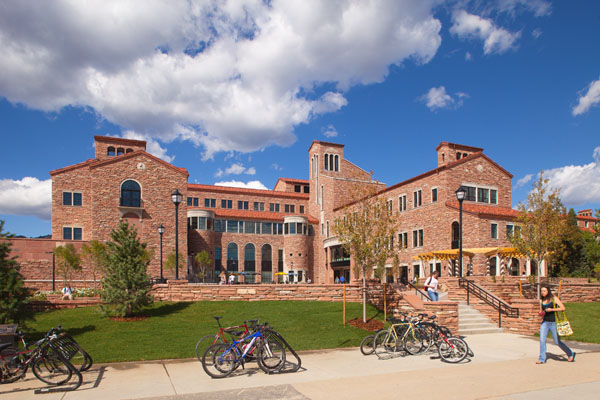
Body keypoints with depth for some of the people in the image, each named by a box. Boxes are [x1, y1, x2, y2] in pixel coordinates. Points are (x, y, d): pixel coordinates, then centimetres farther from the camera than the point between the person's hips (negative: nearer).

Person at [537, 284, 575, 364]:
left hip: (553, 323, -4)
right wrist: (541, 313, -5)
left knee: (557, 342, 4)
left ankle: (571, 354, 29)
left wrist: (551, 309, -21)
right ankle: (542, 359, 0)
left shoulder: (554, 298, -6)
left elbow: (563, 308, -14)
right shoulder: (541, 301, 7)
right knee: (542, 340, -7)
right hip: (544, 322, 4)